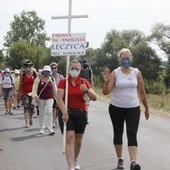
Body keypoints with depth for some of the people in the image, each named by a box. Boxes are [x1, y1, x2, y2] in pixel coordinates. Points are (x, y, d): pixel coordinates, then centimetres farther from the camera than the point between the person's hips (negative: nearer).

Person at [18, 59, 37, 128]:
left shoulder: (35, 74, 3)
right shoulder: (22, 74, 1)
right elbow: (20, 84, 4)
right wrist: (19, 94, 4)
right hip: (25, 93, -2)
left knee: (32, 107, 11)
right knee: (26, 107, -11)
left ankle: (30, 118, 38)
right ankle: (26, 122, -12)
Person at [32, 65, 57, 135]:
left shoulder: (52, 80, 7)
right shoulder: (38, 79, 2)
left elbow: (55, 90, 13)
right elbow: (34, 88, -2)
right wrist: (35, 96, -15)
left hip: (49, 98, 0)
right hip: (41, 98, 0)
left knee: (49, 112, -14)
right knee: (41, 113, 9)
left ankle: (50, 129, -14)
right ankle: (42, 128, 24)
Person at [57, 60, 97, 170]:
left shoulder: (84, 82, 2)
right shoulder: (63, 81, -4)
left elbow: (94, 98, -4)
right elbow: (59, 98, -14)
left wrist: (86, 90, -23)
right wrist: (64, 113, -27)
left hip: (81, 113, 3)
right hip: (67, 113, -3)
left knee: (78, 140, 13)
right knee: (69, 139, -12)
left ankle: (75, 160, 37)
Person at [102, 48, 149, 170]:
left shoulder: (137, 73, 0)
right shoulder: (115, 73, -5)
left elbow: (142, 92, 8)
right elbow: (106, 92, -10)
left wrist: (147, 108, 12)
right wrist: (106, 82, -28)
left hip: (133, 108, 0)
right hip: (116, 108, 0)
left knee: (132, 134, -11)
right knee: (118, 133, 10)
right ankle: (120, 159, 24)